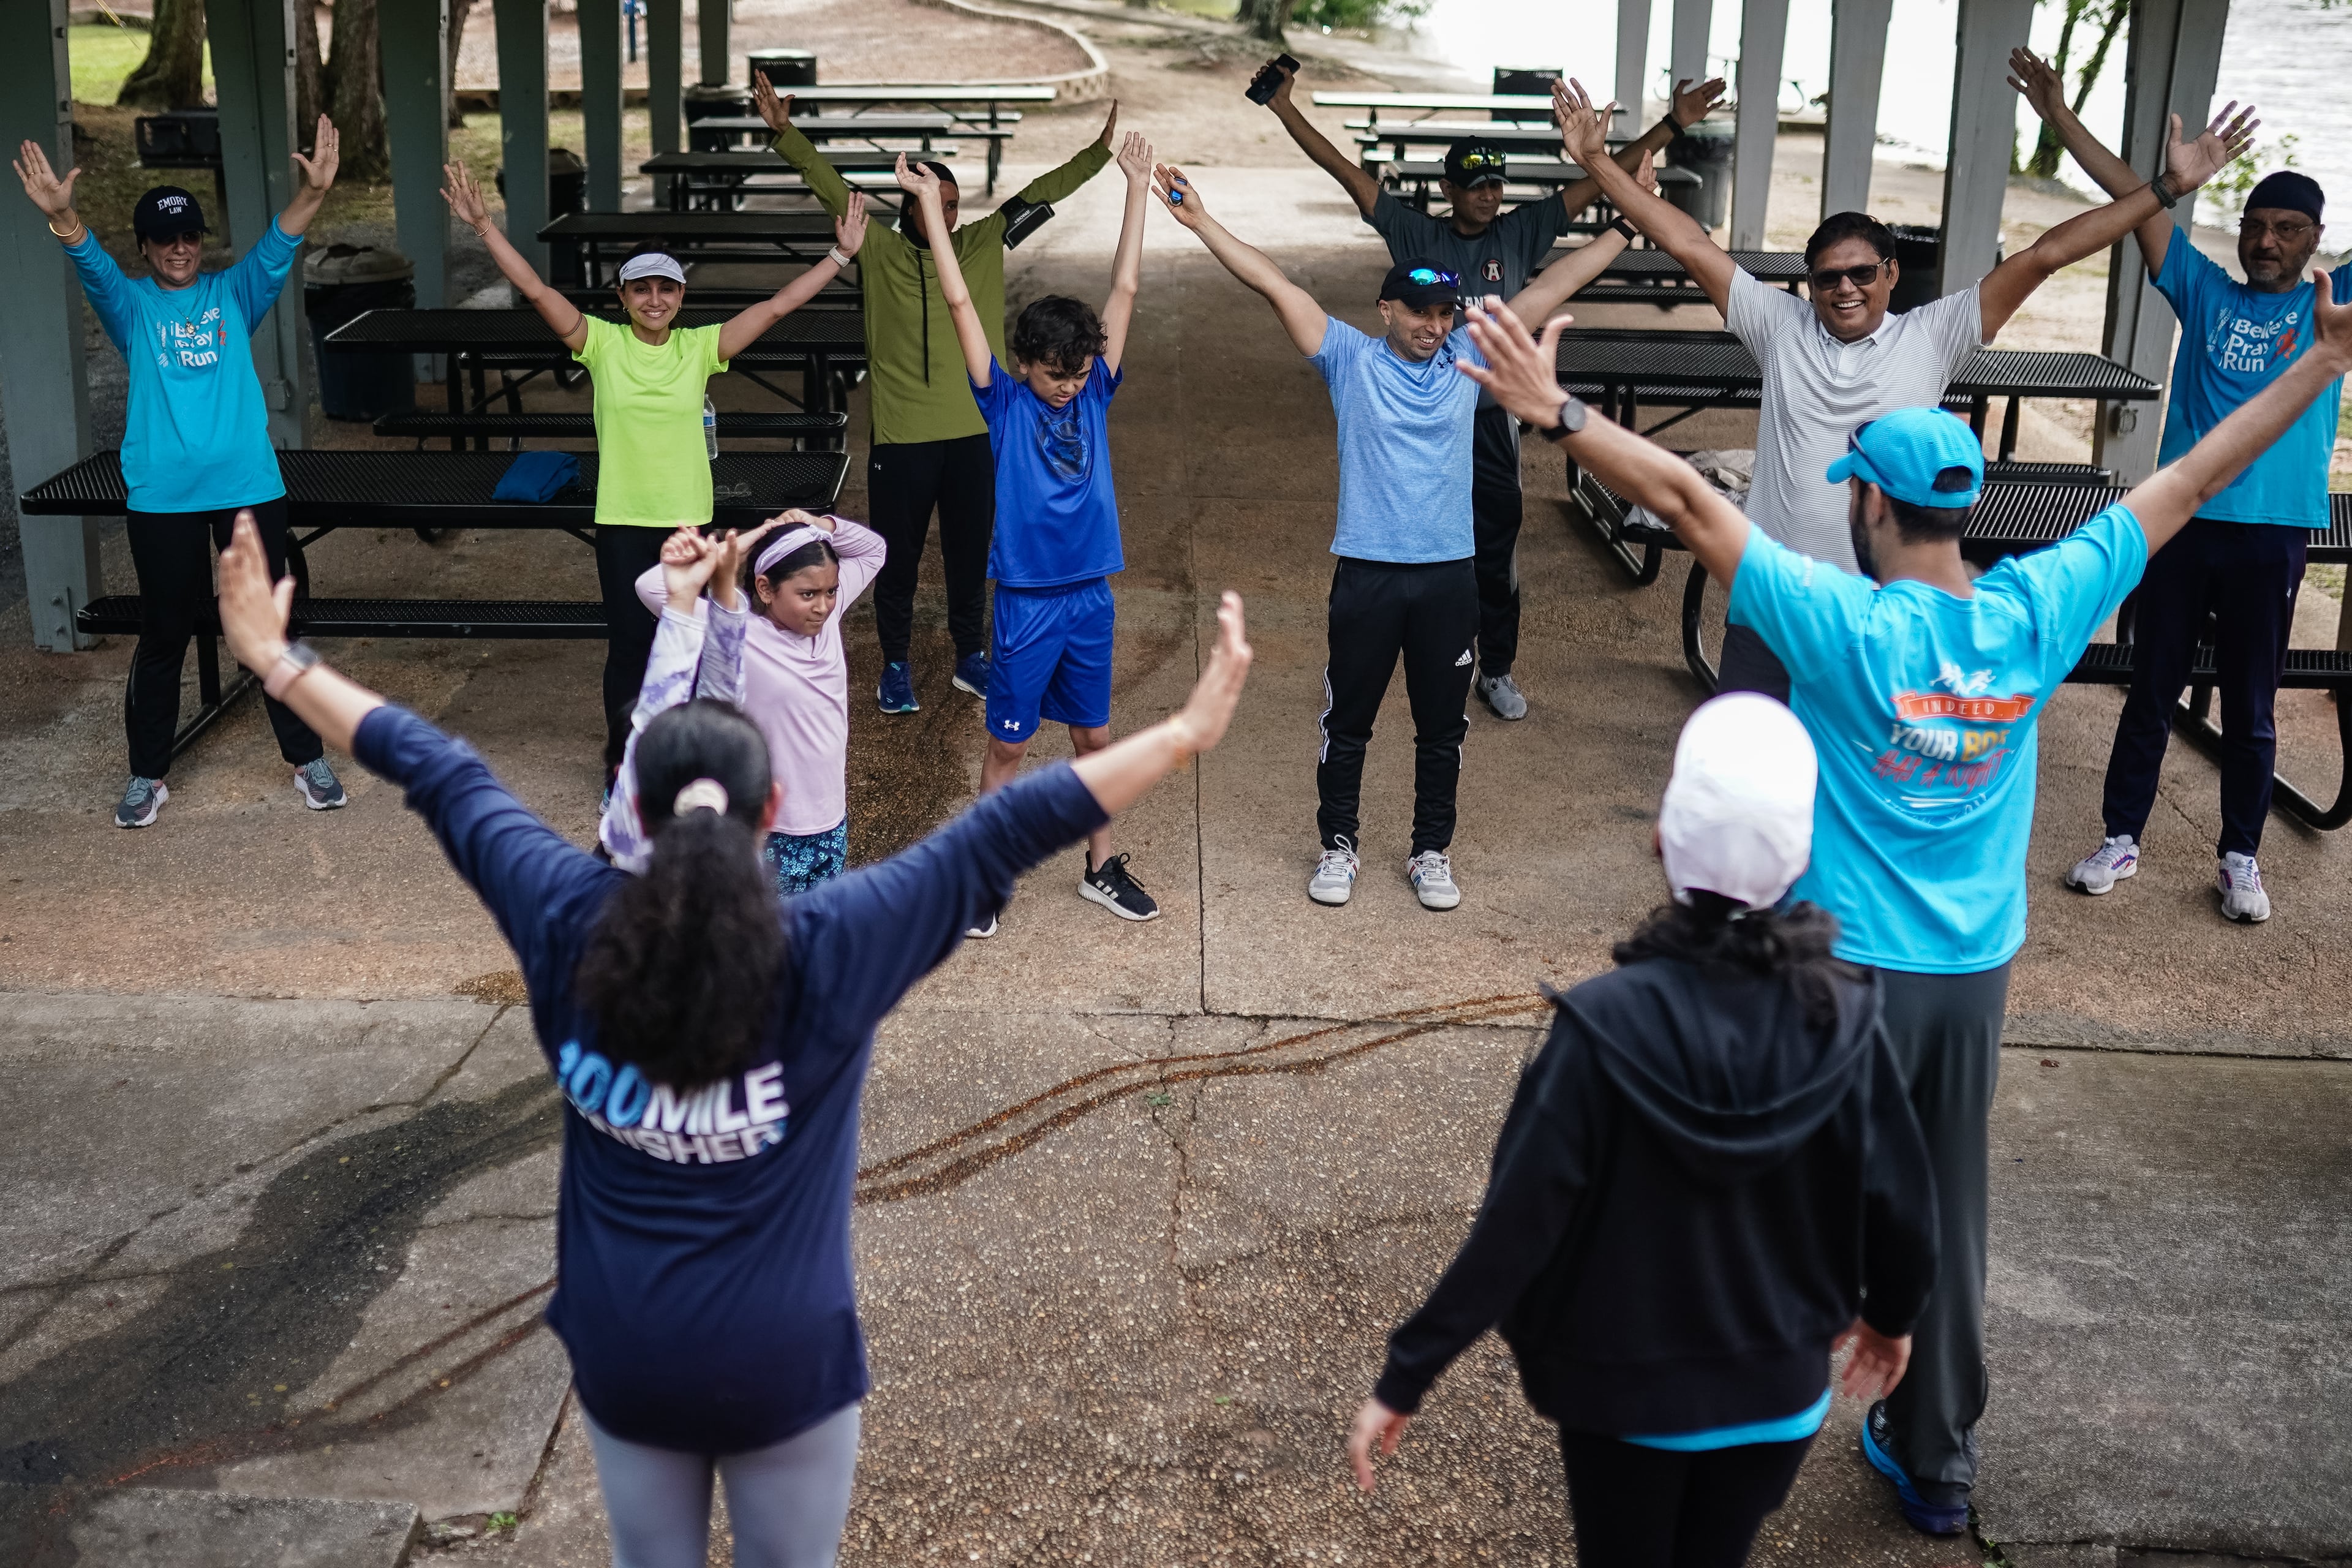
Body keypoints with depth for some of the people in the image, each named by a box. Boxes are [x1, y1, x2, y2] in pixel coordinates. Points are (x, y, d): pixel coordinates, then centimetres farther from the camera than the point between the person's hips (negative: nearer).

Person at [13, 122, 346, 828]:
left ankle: (307, 758, 21)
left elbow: (276, 250, -13)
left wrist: (312, 193, -34)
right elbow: (93, 265, -17)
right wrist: (61, 215, -40)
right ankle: (148, 774, 22)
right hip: (161, 497, 0)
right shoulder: (130, 306, 3)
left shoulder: (234, 295, 4)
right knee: (163, 636, 9)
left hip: (250, 487, 0)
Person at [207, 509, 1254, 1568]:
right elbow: (1007, 831, -19)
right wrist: (1190, 730, -17)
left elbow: (440, 777, -1)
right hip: (786, 1363, -2)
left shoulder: (570, 928, -11)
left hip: (624, 1360, 3)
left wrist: (279, 661, 7)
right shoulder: (831, 952, -18)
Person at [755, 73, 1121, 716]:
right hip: (900, 437, -2)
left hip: (974, 433, 2)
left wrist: (1098, 152, -4)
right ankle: (895, 667, 23)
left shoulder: (983, 246, 4)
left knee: (971, 553, 14)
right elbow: (830, 188, -10)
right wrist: (785, 133, -20)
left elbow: (1039, 194, 2)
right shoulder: (881, 252, -3)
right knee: (899, 556, 8)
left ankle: (971, 658, 30)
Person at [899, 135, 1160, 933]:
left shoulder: (1094, 393, 1)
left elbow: (1124, 289, 3)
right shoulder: (1003, 403, -7)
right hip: (1026, 600, -4)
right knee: (1008, 743, 7)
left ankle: (1102, 869, 28)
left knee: (1095, 737, 14)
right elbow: (959, 302, -11)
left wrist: (1137, 189, 3)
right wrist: (929, 202, -12)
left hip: (1091, 597, 4)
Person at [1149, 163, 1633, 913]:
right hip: (1367, 571, -2)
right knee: (1347, 722, 10)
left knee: (1442, 726, 11)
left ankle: (1432, 852, 26)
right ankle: (1337, 846, 26)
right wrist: (1200, 221, -11)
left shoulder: (1467, 358, 4)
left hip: (1449, 575, 2)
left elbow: (1549, 288, 5)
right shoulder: (1350, 359, -1)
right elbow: (1273, 283, -7)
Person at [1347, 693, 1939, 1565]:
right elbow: (1898, 1196, -7)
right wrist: (1892, 1312, 15)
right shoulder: (1842, 1017, -16)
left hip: (1624, 1390, -2)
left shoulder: (1609, 1025, -25)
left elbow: (1516, 1225, -24)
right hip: (1779, 1389, 3)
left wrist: (1406, 1377, -14)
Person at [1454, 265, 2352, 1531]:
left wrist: (1557, 414, -22)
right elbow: (2190, 483, 2)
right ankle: (1936, 1463, 31)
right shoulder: (2038, 615, -6)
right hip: (1978, 974, 4)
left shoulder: (1840, 626, -19)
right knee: (1947, 1224, 17)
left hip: (1848, 972, -4)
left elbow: (1687, 500, -23)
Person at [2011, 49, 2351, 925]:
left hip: (2273, 536, -1)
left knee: (2251, 712, 9)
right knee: (2151, 694, 10)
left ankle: (2240, 860, 21)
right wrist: (2060, 117, -2)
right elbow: (2135, 199, 3)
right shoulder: (2203, 292, 8)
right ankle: (2120, 839, 21)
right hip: (2180, 523, 1)